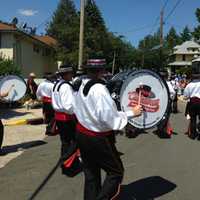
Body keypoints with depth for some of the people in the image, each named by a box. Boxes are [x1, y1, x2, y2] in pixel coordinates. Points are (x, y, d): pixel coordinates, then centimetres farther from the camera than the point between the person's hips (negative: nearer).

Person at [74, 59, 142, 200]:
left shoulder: (82, 86, 2)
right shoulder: (100, 89, -23)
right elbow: (109, 117, -25)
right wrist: (132, 113, -17)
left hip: (82, 134, 8)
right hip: (98, 139, -8)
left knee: (91, 173, 20)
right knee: (116, 171, 8)